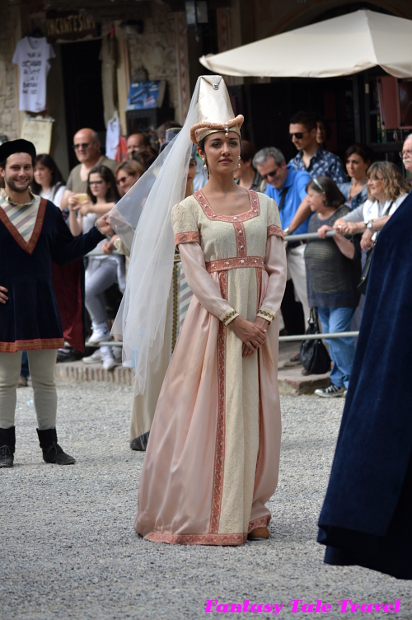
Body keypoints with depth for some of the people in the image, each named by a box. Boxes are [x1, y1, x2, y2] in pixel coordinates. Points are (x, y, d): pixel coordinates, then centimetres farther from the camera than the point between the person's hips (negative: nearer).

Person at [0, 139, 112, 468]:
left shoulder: (48, 211, 8)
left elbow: (65, 253, 13)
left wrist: (97, 232, 5)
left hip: (42, 305, 4)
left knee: (45, 380, 8)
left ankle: (50, 445, 15)